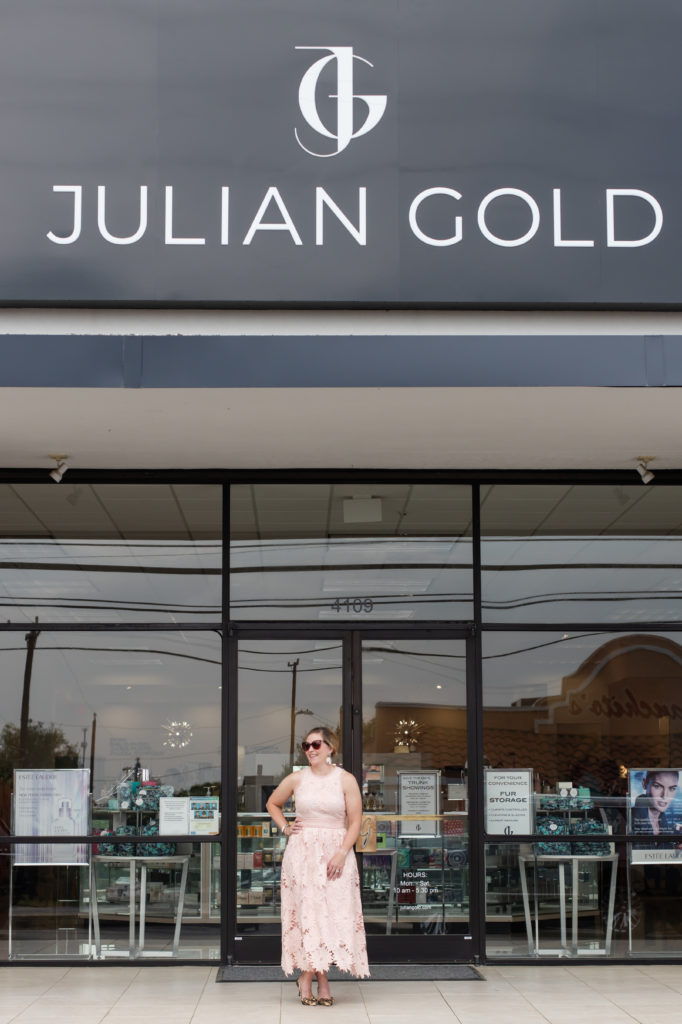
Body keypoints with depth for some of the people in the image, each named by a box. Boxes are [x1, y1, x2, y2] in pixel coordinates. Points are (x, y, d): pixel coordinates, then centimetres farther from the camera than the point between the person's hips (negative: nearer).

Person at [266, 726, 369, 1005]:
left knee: (333, 912, -4)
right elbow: (272, 804, 23)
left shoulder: (345, 780, 1)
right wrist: (285, 828, 8)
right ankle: (321, 980, 4)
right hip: (302, 852, 1)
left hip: (336, 852, -1)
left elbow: (354, 822, -2)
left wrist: (341, 853, -12)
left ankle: (307, 975, 8)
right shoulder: (296, 779, 6)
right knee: (308, 910, -4)